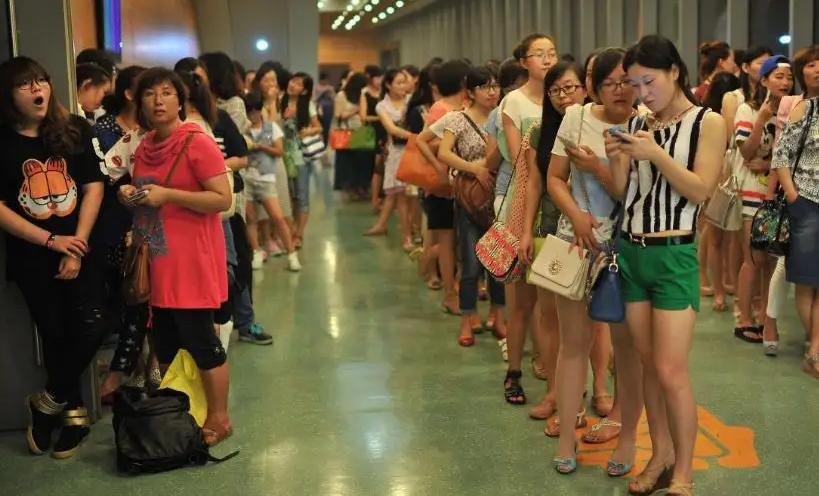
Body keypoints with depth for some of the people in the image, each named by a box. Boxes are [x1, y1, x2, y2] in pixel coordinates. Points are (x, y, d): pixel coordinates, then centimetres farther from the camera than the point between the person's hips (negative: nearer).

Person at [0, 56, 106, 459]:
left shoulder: (74, 131, 1)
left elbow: (93, 187, -1)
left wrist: (77, 243, -10)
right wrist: (50, 240, -12)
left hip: (78, 247, 1)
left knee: (92, 327, -11)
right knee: (55, 335, 7)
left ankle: (48, 401, 12)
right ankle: (74, 412, 27)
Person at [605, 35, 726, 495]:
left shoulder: (708, 123, -4)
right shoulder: (637, 125, 9)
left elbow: (700, 191, -11)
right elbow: (622, 192, 8)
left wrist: (657, 155, -21)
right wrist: (617, 160, -11)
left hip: (674, 256, -5)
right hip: (630, 252, 5)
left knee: (671, 370, -6)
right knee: (649, 366, 10)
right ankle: (661, 456, 23)